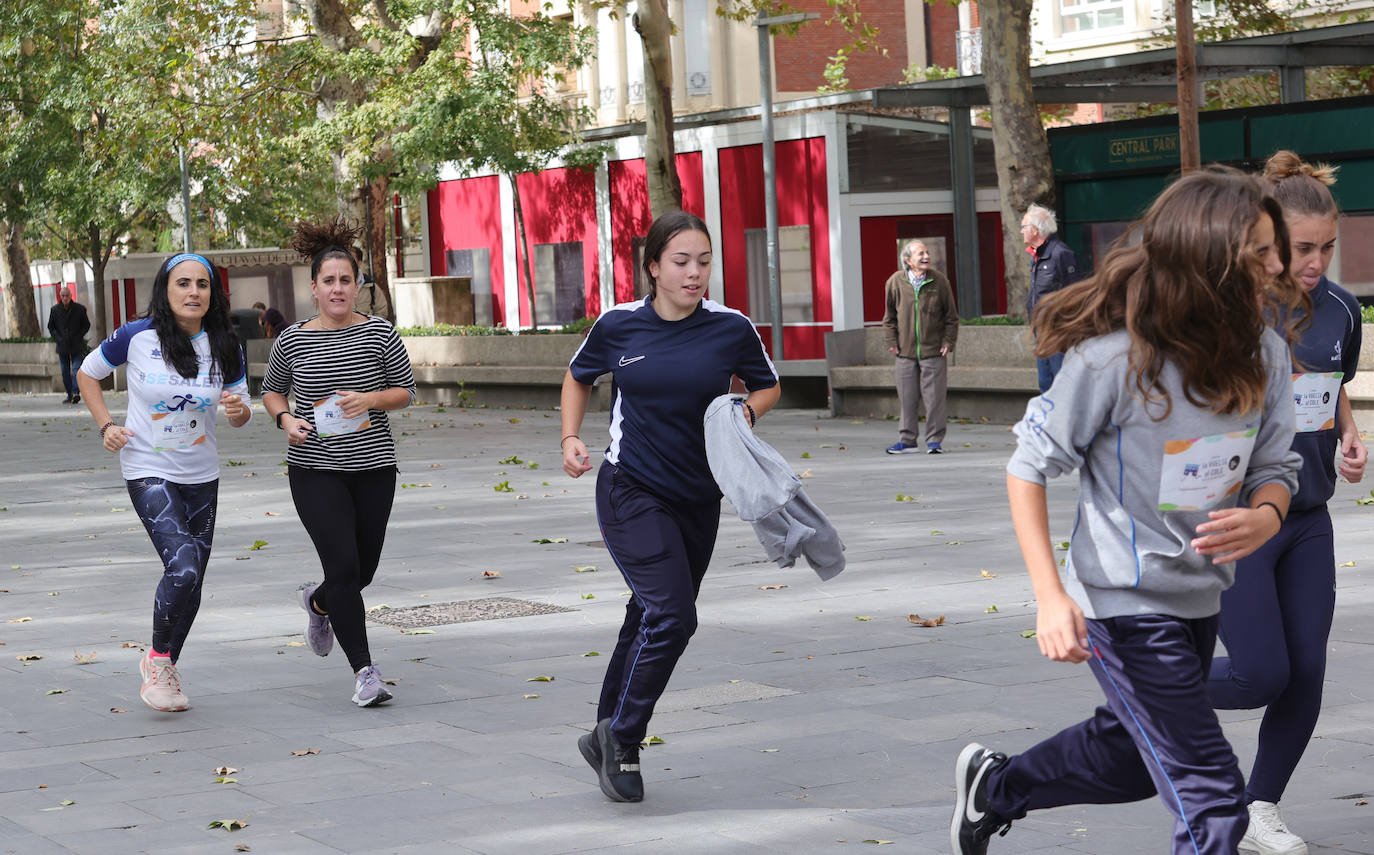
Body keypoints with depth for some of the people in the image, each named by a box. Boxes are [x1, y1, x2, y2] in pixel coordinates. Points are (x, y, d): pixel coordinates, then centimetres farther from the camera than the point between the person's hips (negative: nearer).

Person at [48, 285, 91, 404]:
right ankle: (70, 395, 14)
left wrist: (78, 337, -7)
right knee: (65, 373, 7)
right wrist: (58, 338, -4)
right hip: (62, 347, 3)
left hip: (77, 346, -3)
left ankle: (76, 393, -19)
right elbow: (51, 327, 11)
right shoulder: (54, 310, 4)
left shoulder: (80, 309, -2)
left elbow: (86, 325, 5)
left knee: (76, 370, -13)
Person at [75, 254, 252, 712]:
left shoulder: (226, 348, -3)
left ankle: (165, 670, 31)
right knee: (182, 568, -21)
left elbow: (242, 413, 6)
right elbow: (87, 373, 6)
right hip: (148, 471, -4)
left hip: (201, 476, 4)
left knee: (192, 583, 10)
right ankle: (157, 658, 3)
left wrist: (238, 410, -18)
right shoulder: (136, 337, -11)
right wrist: (106, 426, -5)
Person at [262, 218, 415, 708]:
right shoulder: (292, 341, -1)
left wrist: (369, 399, -14)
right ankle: (364, 671, -4)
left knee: (364, 569, 11)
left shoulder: (379, 333, -1)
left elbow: (406, 391, 5)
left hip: (373, 466, 2)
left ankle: (319, 601, 47)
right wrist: (285, 418, -7)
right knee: (344, 565, -13)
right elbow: (271, 390, 14)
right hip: (314, 469, -2)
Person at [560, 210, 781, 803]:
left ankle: (609, 737, 31)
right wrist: (571, 438, 0)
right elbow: (578, 377, 15)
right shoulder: (618, 326, -4)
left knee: (652, 619, 13)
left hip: (698, 500, 3)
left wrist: (746, 411, -8)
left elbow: (768, 386, 13)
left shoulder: (732, 328, -4)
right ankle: (621, 739, -1)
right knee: (672, 615, -18)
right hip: (629, 493, -3)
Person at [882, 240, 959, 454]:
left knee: (934, 398, -1)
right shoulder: (895, 282, 0)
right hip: (905, 352, 1)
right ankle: (908, 440, 15)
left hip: (933, 351, -1)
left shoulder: (939, 281, -1)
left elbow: (951, 316, 6)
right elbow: (889, 316, 10)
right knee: (907, 398, 5)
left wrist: (948, 342, 0)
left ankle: (934, 440, 8)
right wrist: (892, 342, 4)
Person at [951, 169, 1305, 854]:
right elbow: (1028, 467, -13)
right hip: (1126, 606, -7)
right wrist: (1050, 597, -22)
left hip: (1202, 596, 7)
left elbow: (1276, 467, 5)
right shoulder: (1112, 359, -23)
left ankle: (995, 785, 51)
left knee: (1133, 758, 27)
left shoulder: (1264, 354, -6)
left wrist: (1265, 516, -21)